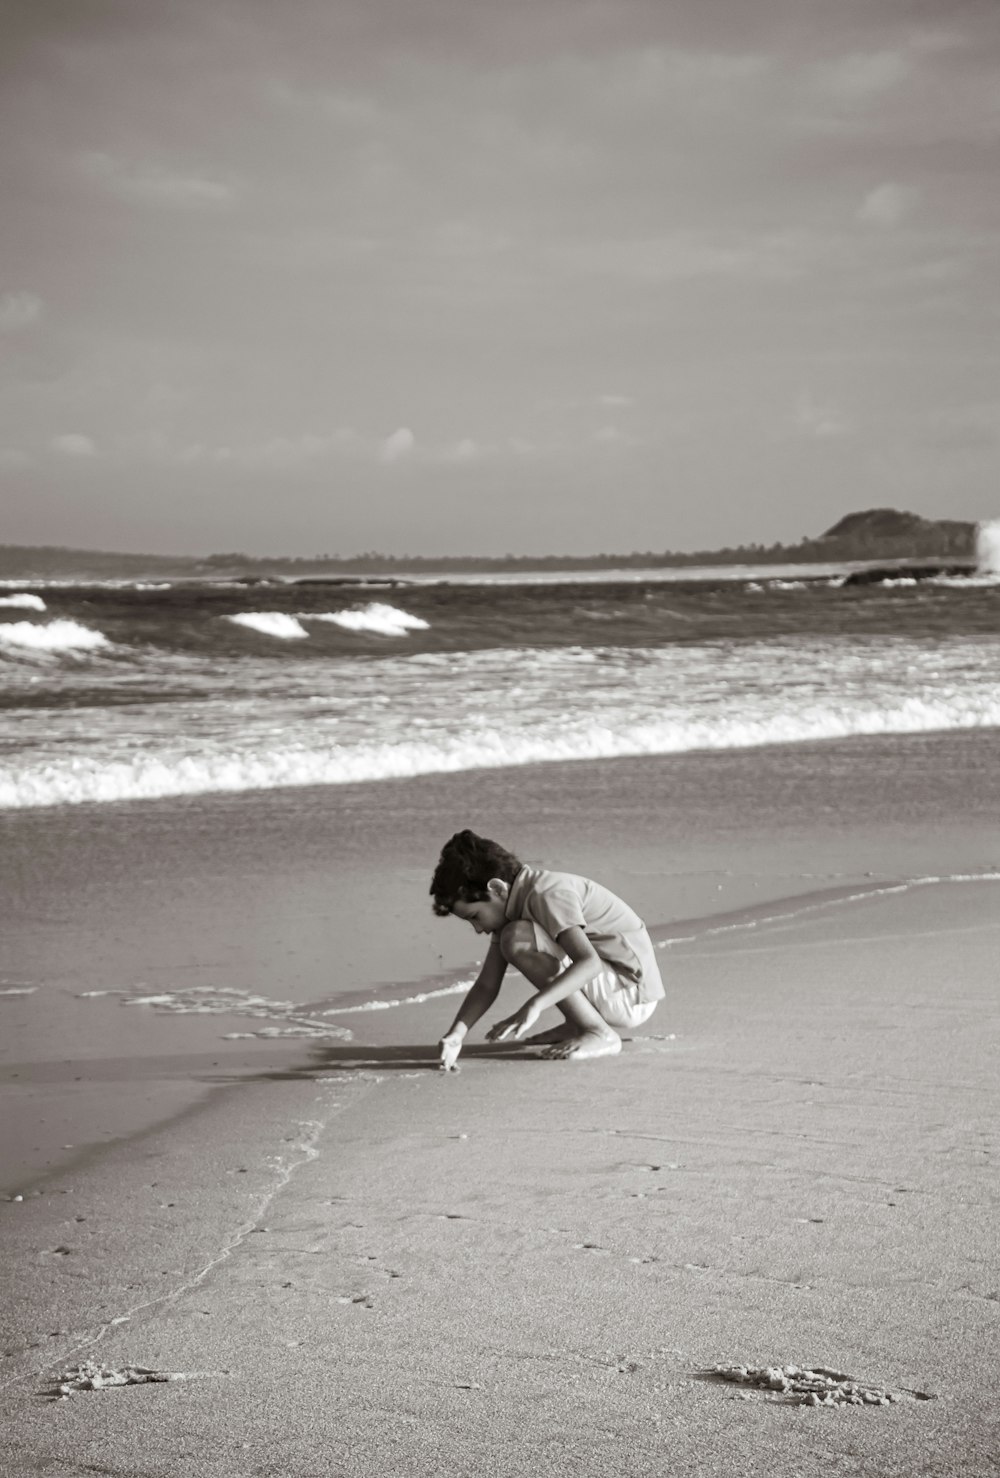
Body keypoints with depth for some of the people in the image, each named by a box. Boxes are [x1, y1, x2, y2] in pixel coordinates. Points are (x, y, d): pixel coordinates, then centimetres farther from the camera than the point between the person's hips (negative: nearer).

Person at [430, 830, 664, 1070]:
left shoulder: (547, 894, -21)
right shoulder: (512, 906, 6)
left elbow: (589, 962, -34)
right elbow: (487, 986, 3)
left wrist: (534, 1005, -43)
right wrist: (456, 1034, -12)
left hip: (631, 993, -10)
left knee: (517, 939, -23)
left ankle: (599, 1033, -15)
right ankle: (577, 1025, 14)